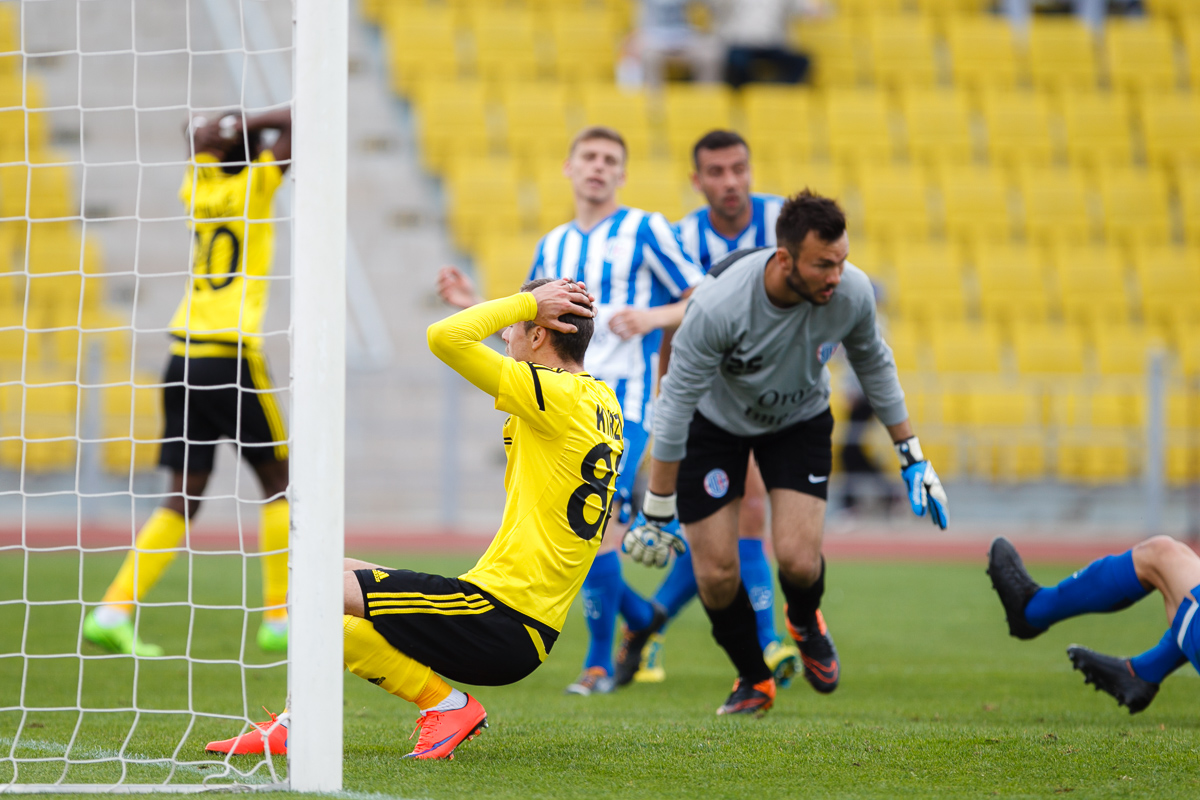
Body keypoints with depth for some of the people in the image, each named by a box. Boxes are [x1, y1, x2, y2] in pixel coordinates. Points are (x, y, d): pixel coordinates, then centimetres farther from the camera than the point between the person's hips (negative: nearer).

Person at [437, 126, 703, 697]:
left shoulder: (646, 231, 2)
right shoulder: (552, 247, 18)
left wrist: (653, 317, -16)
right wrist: (475, 306, 11)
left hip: (621, 397, -6)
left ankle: (600, 662, -7)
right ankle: (640, 616, 25)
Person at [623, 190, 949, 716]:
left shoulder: (852, 292, -26)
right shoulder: (717, 305, -37)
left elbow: (873, 364, -2)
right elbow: (675, 404, -26)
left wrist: (912, 457, 2)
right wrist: (657, 511, -20)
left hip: (800, 420, 2)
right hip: (715, 421, -2)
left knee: (799, 560, -17)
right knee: (716, 576, -6)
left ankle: (805, 622, 21)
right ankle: (754, 681, 23)